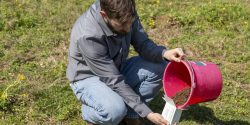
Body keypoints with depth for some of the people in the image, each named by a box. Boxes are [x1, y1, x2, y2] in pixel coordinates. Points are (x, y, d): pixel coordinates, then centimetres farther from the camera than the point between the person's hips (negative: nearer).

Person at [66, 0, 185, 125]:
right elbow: (115, 81, -31)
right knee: (115, 109, -36)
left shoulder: (125, 15, -18)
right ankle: (90, 114, 0)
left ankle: (131, 114, 0)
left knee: (160, 67, -14)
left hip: (116, 69, 6)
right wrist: (146, 113, -30)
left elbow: (143, 44, -8)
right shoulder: (88, 36, -35)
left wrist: (164, 53, -31)